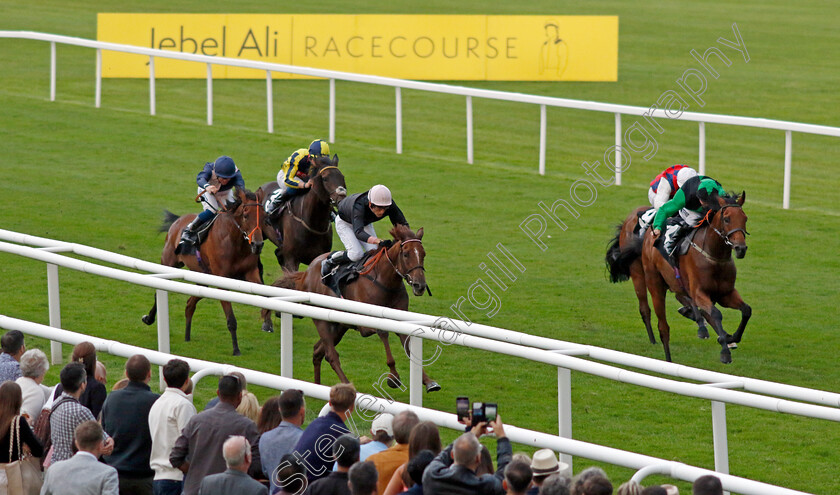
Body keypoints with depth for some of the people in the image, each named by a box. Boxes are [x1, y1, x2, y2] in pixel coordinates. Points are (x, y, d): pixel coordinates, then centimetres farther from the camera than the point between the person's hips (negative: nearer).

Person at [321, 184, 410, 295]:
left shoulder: (389, 204, -32)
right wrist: (379, 241, -73)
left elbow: (402, 224, -23)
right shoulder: (359, 206, -46)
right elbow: (358, 232, -58)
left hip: (365, 223, 5)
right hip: (344, 223, -5)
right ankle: (329, 262, 1)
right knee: (357, 254, -24)